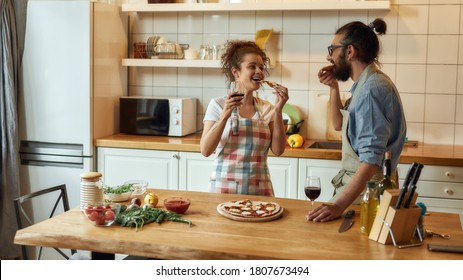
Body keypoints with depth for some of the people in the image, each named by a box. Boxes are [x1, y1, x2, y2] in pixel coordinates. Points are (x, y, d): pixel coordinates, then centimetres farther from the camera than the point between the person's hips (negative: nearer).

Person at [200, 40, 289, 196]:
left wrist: (278, 110, -12)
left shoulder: (267, 109, 3)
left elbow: (278, 150, -5)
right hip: (225, 187, -2)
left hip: (260, 189, 2)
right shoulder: (218, 105, -3)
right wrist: (225, 116, -21)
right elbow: (205, 150, -10)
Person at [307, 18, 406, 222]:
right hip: (357, 182, 9)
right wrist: (333, 88, 9)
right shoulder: (369, 83, 10)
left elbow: (372, 159, -28)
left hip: (364, 190, -9)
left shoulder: (371, 88, -21)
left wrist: (339, 205, -33)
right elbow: (339, 124, 24)